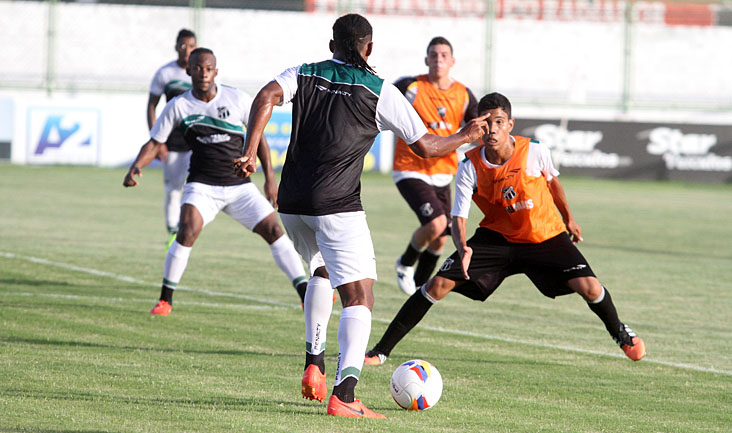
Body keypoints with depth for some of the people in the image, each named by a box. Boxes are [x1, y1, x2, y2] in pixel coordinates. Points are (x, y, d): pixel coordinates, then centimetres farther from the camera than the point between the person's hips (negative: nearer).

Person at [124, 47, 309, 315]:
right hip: (202, 187, -1)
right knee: (188, 231, -24)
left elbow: (258, 135, 9)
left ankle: (306, 294, -6)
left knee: (273, 230, -10)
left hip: (240, 187, 1)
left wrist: (270, 177, 6)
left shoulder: (238, 99, -2)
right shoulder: (178, 106, -2)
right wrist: (136, 166, -17)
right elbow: (154, 143, 2)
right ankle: (165, 300, -11)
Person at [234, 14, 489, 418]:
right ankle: (344, 393, -24)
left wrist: (250, 152, -12)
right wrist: (464, 137, 22)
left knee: (323, 271, 31)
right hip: (338, 206, -5)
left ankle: (314, 363, 22)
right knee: (359, 297, -6)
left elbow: (266, 97, -10)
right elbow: (425, 146, 5)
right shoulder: (380, 92, 3)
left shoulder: (303, 75, 11)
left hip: (292, 203, 5)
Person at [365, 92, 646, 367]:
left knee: (590, 288, -18)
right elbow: (458, 218, -21)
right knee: (439, 284, -15)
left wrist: (568, 219, 17)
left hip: (546, 237, 0)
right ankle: (381, 351, -6)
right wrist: (462, 247, -42)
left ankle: (620, 334, 18)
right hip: (496, 238, 0)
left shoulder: (535, 151, -19)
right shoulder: (470, 167, -20)